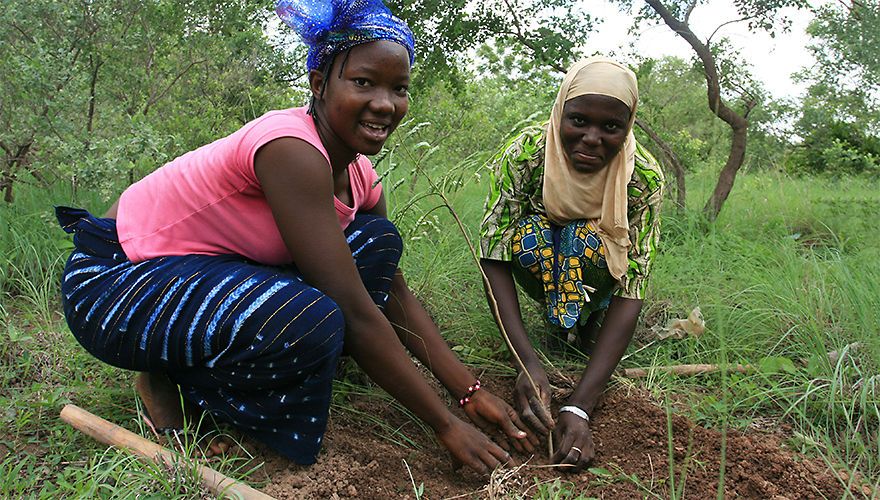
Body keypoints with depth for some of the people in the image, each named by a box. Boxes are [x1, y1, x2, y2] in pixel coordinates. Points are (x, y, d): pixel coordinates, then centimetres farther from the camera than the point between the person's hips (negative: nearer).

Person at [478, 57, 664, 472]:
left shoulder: (645, 176, -29)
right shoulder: (524, 153, -29)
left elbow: (631, 290, -33)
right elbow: (494, 258, -32)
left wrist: (579, 406, -43)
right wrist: (527, 361, -46)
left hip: (600, 276, -1)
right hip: (540, 273, 1)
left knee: (587, 239, -34)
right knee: (529, 237, -33)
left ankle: (590, 319, -5)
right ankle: (568, 322, -5)